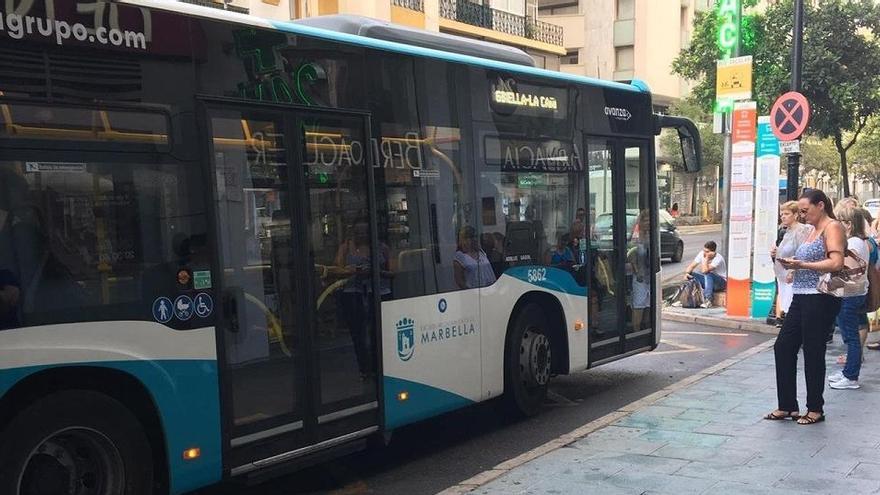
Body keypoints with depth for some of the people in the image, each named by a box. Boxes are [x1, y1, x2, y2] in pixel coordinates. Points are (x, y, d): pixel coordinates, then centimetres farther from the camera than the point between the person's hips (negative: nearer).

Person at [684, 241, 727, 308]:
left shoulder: (718, 258, -25)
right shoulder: (702, 254, -6)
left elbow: (704, 271, -35)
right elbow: (692, 266, -5)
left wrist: (706, 258, -30)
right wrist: (687, 273, -24)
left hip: (721, 282, -6)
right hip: (708, 280, 6)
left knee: (708, 274, -36)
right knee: (691, 275, -14)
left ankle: (708, 300, -41)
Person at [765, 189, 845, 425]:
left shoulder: (832, 227, -7)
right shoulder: (813, 230, 20)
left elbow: (836, 263, -20)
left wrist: (802, 264, -21)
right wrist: (791, 264, 7)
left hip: (820, 299, -9)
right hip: (801, 297, 9)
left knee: (813, 353, -1)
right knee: (783, 347, 7)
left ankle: (815, 409, 12)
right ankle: (787, 406, 14)